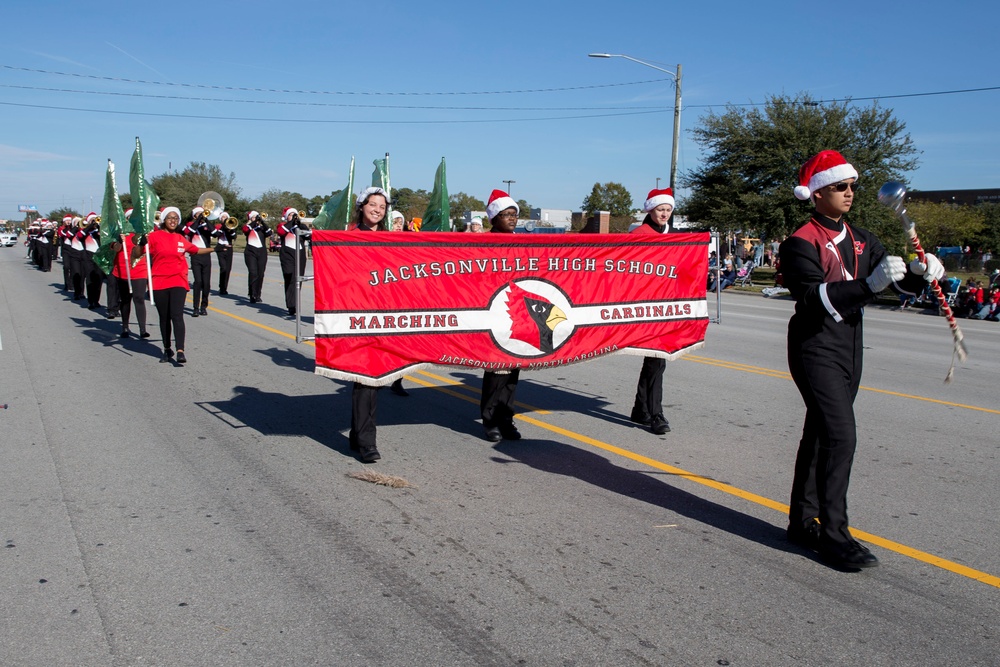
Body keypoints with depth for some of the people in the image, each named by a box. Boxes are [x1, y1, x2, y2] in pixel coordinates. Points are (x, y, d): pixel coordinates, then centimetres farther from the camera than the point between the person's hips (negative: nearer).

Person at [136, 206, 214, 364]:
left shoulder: (181, 239, 10)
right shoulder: (154, 236, -2)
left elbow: (195, 250, 27)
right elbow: (136, 254, -7)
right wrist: (141, 243, -26)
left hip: (178, 282, 1)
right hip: (159, 283, -1)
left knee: (177, 315, -13)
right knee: (164, 317, 9)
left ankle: (180, 351, -19)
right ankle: (167, 350, 23)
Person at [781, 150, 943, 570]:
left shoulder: (860, 240, 14)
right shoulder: (801, 243, -12)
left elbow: (896, 279, 10)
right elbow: (815, 299, -24)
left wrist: (919, 272, -12)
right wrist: (870, 284, -34)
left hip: (849, 349, 8)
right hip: (815, 349, -8)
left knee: (820, 435, 13)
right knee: (840, 436, -15)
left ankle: (803, 522, 24)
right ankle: (834, 536, -7)